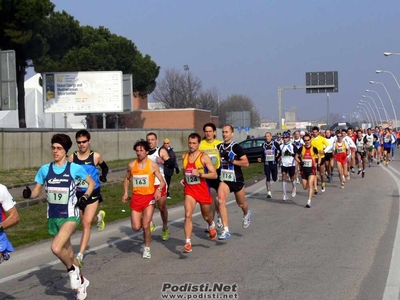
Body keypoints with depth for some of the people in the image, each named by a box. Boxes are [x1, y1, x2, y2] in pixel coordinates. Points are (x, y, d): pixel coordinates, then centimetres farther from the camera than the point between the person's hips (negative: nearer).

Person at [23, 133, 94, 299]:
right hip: (53, 217, 5)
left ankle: (72, 271, 3)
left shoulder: (75, 168, -7)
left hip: (70, 216, -5)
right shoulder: (45, 169, 2)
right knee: (68, 253, 16)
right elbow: (37, 191, 8)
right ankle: (81, 281, 37)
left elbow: (91, 183, 6)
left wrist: (86, 196, -11)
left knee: (56, 247, -25)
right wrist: (28, 193, -14)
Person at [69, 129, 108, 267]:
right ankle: (99, 217, 57)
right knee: (86, 221, 21)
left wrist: (103, 177, -5)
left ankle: (80, 256, -9)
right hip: (78, 194, 3)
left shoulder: (96, 156, -9)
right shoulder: (72, 157, -6)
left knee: (86, 224, -10)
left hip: (92, 194, -3)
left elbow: (105, 167, 11)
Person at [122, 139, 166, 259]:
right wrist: (126, 193, 7)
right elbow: (127, 179, 20)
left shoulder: (153, 165, -6)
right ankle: (142, 219, 35)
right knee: (136, 227, -2)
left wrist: (159, 189, -25)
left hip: (149, 197, -3)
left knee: (145, 226, -8)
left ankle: (147, 248, 13)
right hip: (136, 197, 3)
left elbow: (162, 182, -4)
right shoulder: (131, 165, 2)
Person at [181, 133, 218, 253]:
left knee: (206, 216, 17)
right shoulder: (184, 157, 4)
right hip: (189, 190, 3)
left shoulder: (204, 157, -12)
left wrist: (200, 174, -27)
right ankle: (188, 244, -19)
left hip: (203, 190, -2)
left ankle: (212, 226, 54)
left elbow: (215, 175, -15)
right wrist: (184, 179, 4)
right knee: (188, 215, -16)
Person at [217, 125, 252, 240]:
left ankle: (247, 214, 53)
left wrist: (232, 161, -23)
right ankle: (226, 230, -17)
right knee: (221, 201, -18)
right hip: (224, 179, 3)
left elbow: (246, 163, -15)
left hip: (237, 179, -3)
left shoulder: (236, 147, -11)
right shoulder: (219, 147, 5)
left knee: (241, 203, 15)